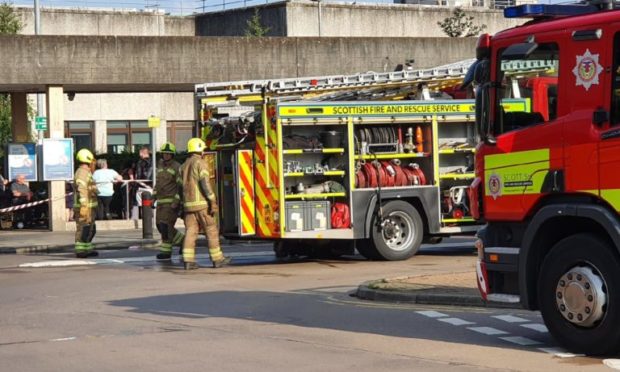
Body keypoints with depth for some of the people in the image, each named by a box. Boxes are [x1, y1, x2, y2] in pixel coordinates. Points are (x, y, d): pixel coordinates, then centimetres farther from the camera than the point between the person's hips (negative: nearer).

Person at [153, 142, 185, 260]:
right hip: (162, 201, 8)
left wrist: (176, 202, -22)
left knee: (166, 225, -13)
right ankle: (183, 240, 20)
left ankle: (166, 251, -7)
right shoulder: (161, 167, 13)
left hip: (173, 201, -8)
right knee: (160, 225, 5)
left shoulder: (177, 168, -10)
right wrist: (154, 197, 12)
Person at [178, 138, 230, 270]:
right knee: (211, 230, 2)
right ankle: (217, 259, 5)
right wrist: (213, 201, -16)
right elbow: (205, 183, -16)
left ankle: (188, 261, -5)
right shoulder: (200, 163, -7)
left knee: (190, 231, 3)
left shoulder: (184, 166, 16)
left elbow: (180, 186, 18)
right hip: (201, 204, -7)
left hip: (188, 204, 7)